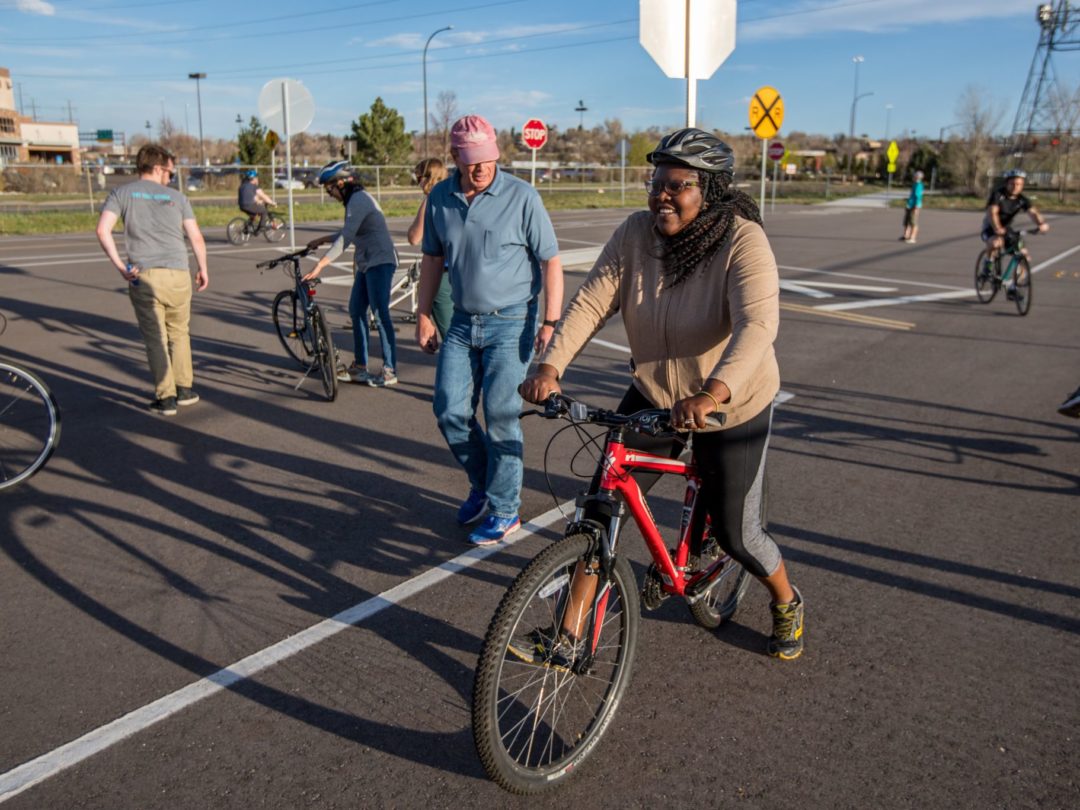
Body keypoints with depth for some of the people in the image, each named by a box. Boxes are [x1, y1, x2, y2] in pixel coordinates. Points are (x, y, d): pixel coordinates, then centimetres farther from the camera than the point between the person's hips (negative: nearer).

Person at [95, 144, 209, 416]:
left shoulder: (122, 193, 8)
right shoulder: (176, 196, 11)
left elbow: (103, 230, -7)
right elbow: (196, 237, 9)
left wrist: (120, 266, -3)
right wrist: (203, 269, 19)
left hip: (143, 276, -1)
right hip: (177, 274, 1)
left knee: (155, 338, 6)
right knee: (179, 333, 18)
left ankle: (166, 398, 8)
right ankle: (185, 389, 22)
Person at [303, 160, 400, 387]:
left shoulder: (359, 200, -15)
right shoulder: (355, 200, 15)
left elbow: (346, 238, -22)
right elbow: (348, 234, 25)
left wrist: (321, 264, -24)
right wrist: (321, 240, 24)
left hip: (380, 263, -10)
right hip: (366, 264, 10)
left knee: (381, 314, -8)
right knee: (356, 312, 11)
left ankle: (390, 372, -2)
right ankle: (359, 367, 20)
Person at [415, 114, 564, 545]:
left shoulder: (521, 196, -10)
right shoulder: (440, 198, 3)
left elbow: (551, 260, -8)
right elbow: (433, 258, 13)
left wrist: (550, 322, -14)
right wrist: (424, 315, 11)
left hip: (511, 322, -5)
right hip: (463, 322, 5)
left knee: (500, 415, -3)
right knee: (449, 412, 4)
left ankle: (505, 510, 12)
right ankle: (482, 483, 29)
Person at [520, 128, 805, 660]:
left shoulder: (743, 242, -22)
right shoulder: (636, 233, -10)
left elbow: (757, 325, -36)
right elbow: (591, 301, -16)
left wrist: (712, 394, -52)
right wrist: (551, 366, -32)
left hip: (732, 407, -4)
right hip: (652, 397, 4)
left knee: (735, 535, 6)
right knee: (602, 506, -2)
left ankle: (786, 603, 39)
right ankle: (571, 627, 13)